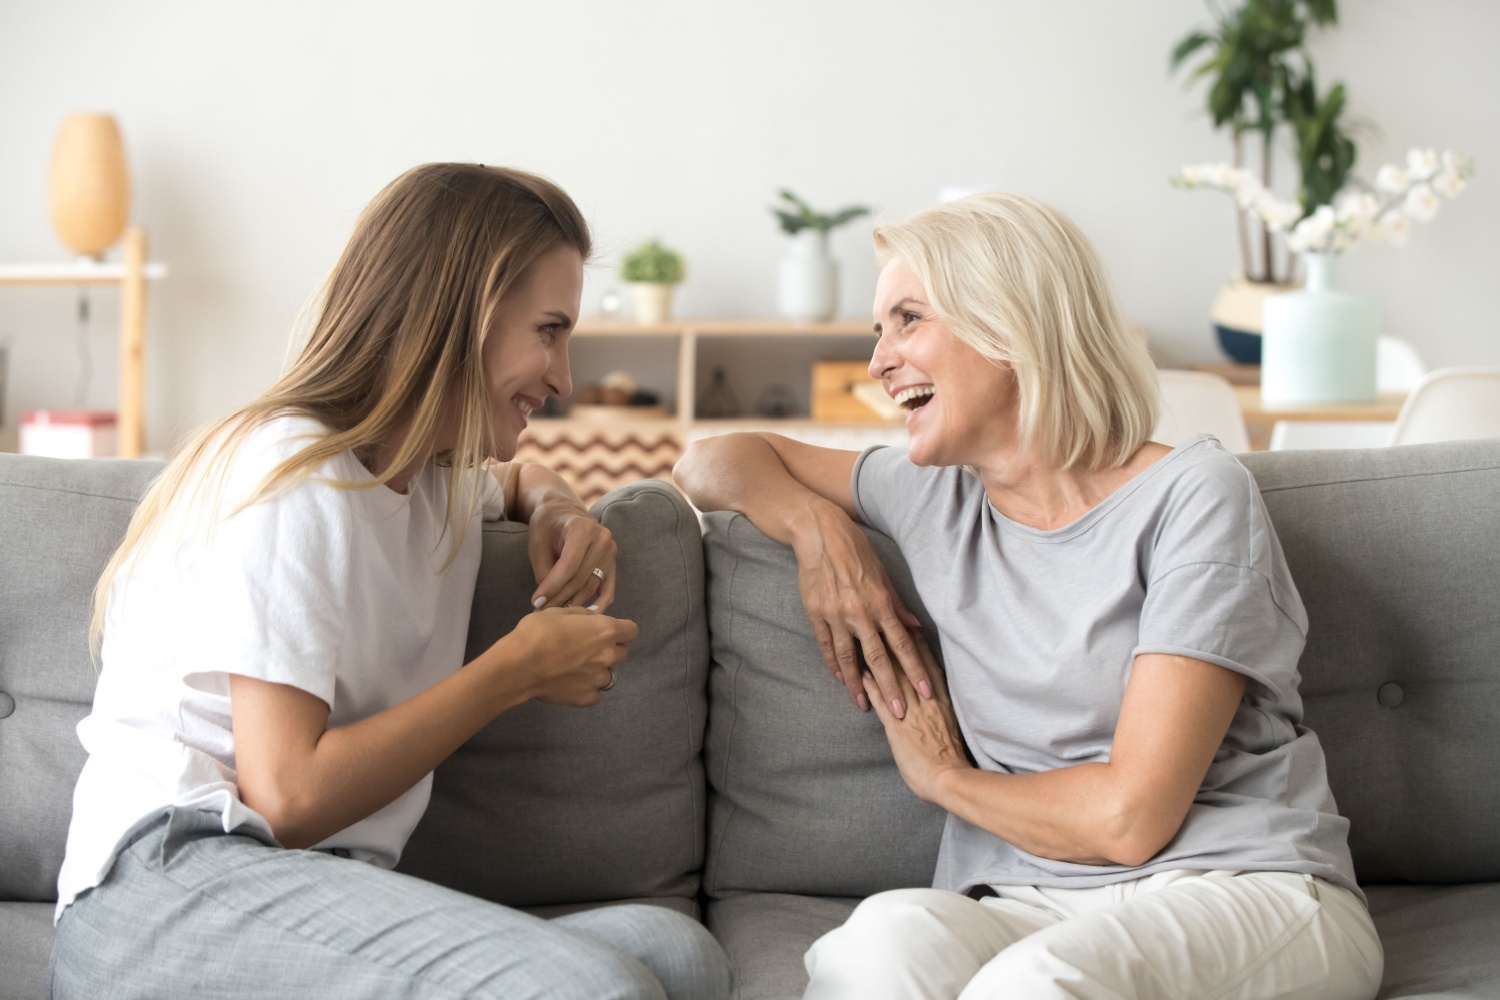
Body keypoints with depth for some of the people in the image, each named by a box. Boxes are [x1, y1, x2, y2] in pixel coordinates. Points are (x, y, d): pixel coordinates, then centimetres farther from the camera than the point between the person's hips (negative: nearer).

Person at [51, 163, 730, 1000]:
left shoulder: (436, 477, 18)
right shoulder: (295, 477, -8)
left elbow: (517, 475, 45)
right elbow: (287, 796, -16)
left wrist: (558, 511, 19)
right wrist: (521, 669, -7)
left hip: (331, 896, 8)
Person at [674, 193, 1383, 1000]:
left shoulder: (1192, 496, -5)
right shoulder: (938, 498, 13)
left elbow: (1127, 818, -11)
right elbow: (716, 463, 28)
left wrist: (944, 777, 6)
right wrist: (818, 526, 7)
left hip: (1254, 894, -3)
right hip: (1031, 908, 4)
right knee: (888, 934, -33)